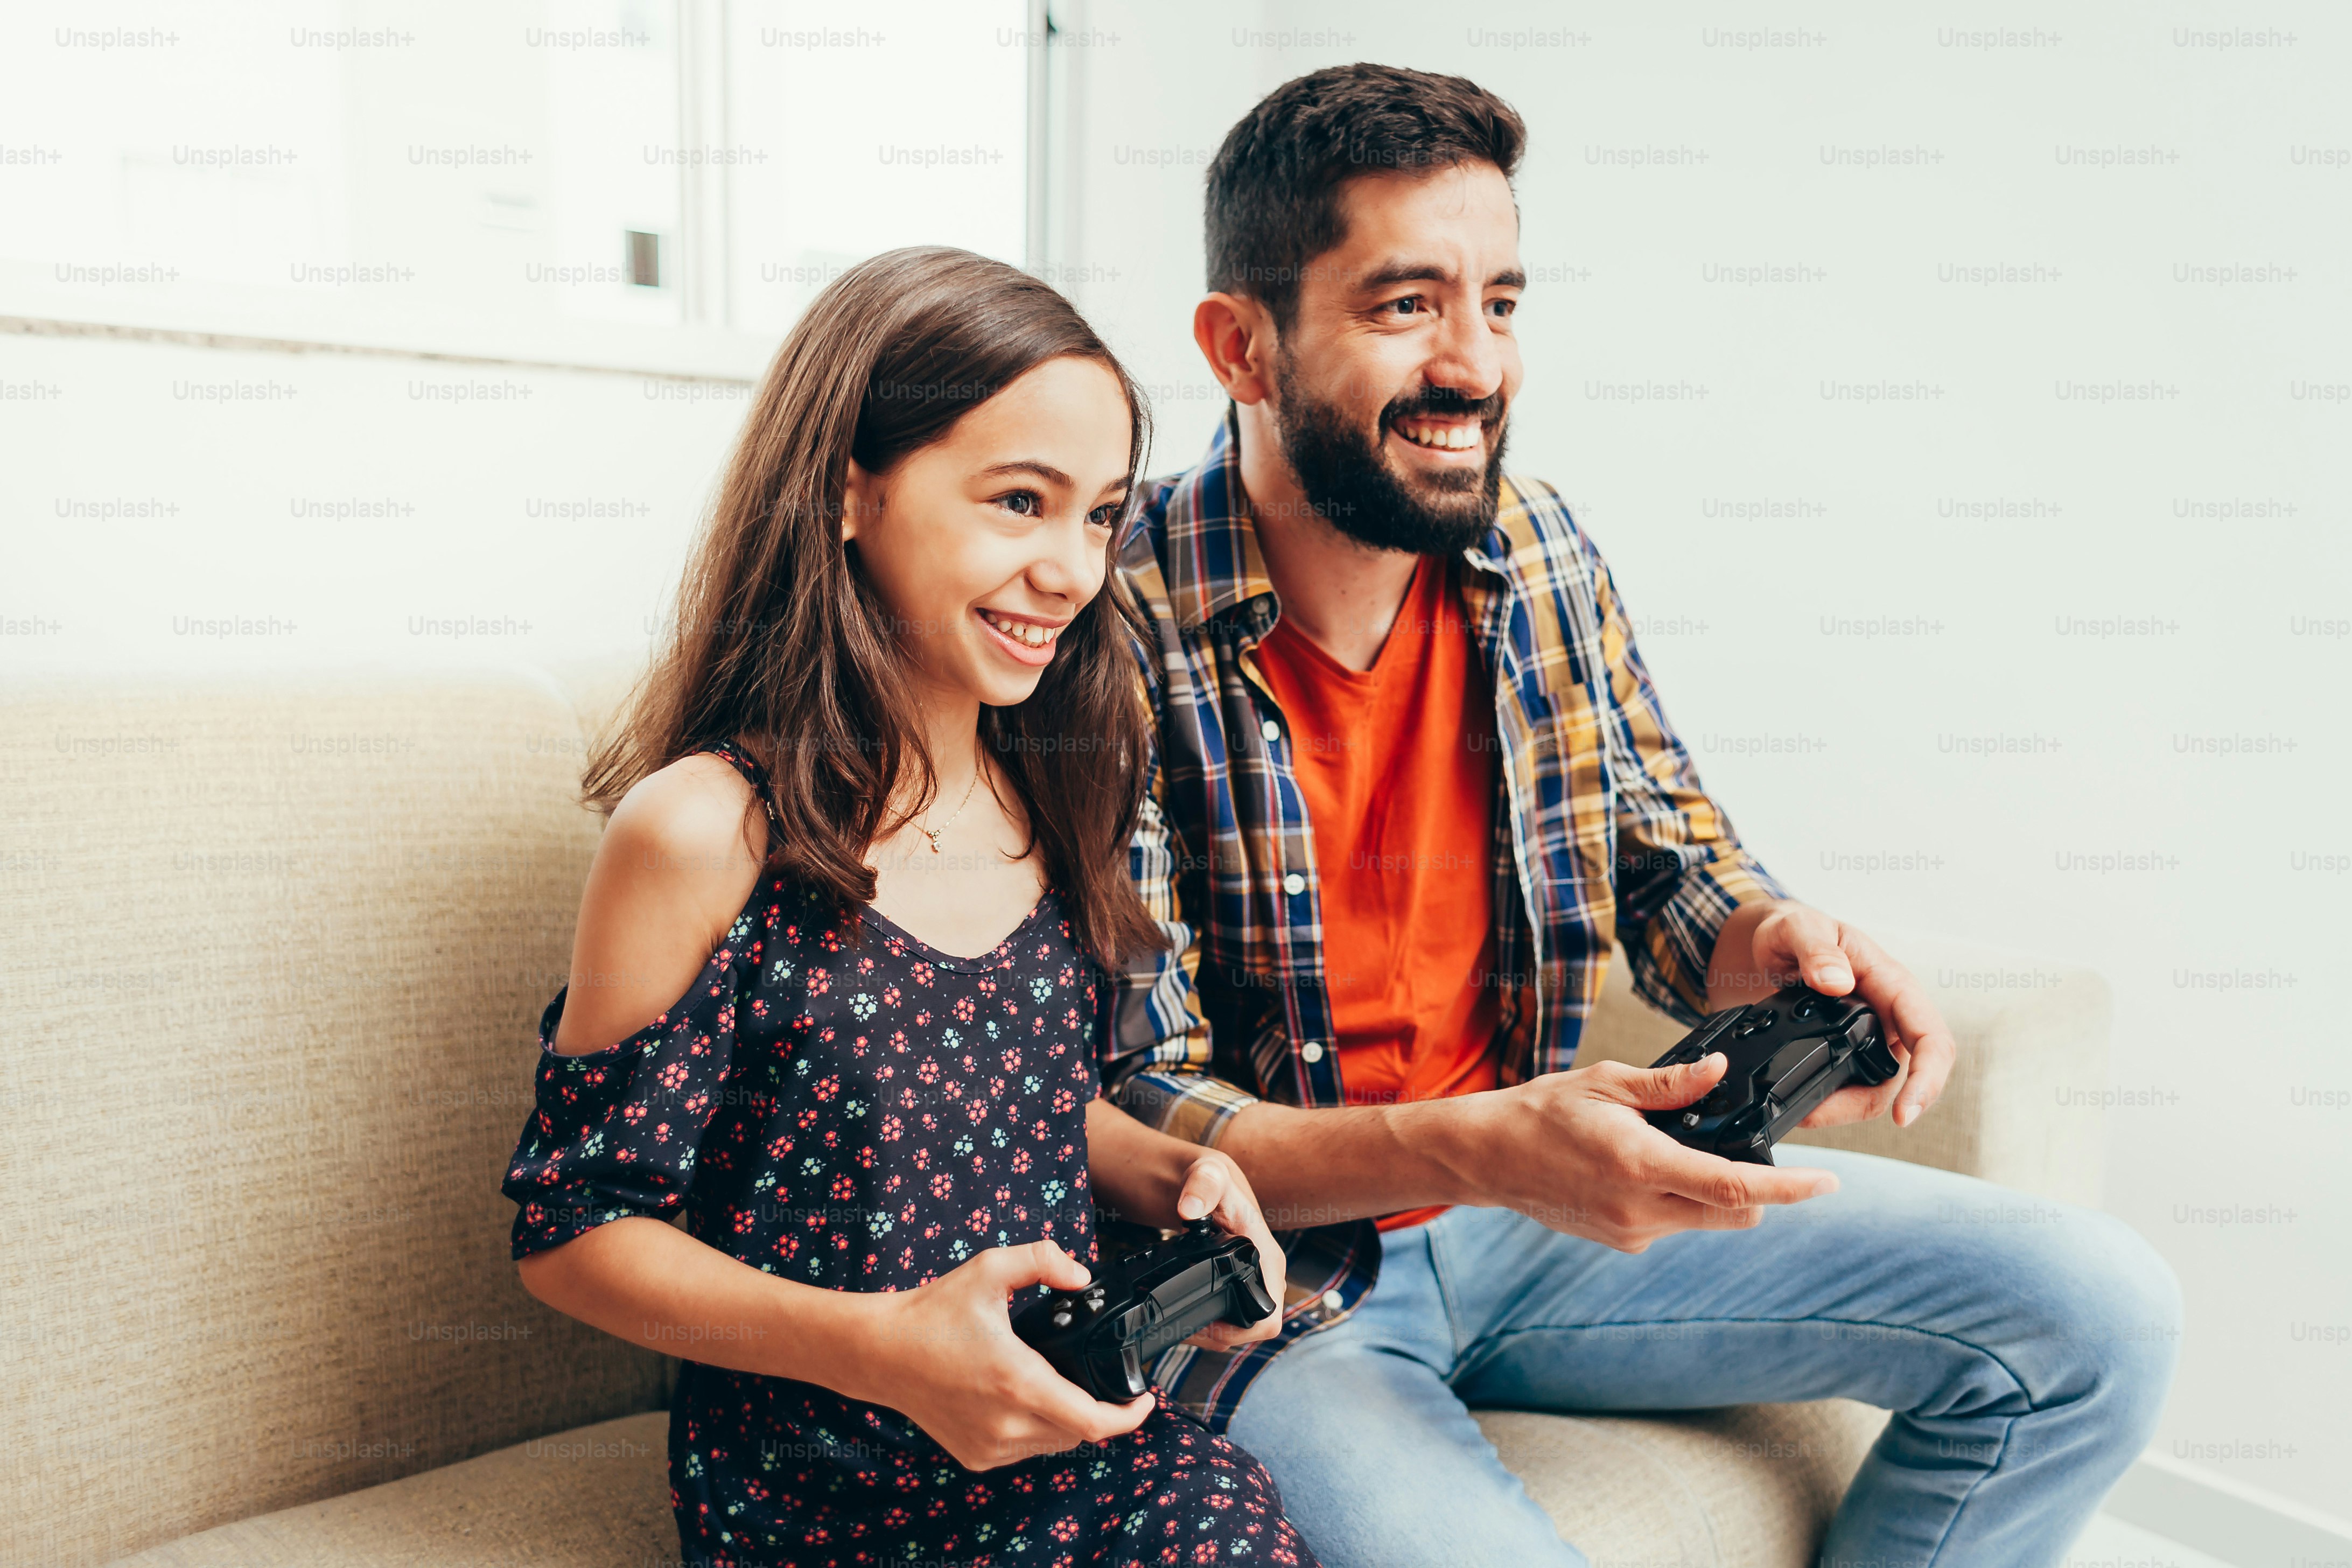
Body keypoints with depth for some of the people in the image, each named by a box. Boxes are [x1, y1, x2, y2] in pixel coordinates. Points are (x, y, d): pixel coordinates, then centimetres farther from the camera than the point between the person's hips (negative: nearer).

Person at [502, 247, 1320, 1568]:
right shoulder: (707, 831, -15)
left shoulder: (1051, 796, 4)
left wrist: (1166, 1174, -4)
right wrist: (880, 1347, -20)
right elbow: (574, 1227, -8)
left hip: (1079, 1426, 5)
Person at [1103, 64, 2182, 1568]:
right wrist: (1473, 1148, -32)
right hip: (1267, 1276, -5)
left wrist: (1779, 942, -16)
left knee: (2097, 1310, 1)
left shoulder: (1547, 556, -2)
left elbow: (1673, 870, 8)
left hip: (1542, 1209, 6)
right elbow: (1126, 1116, -19)